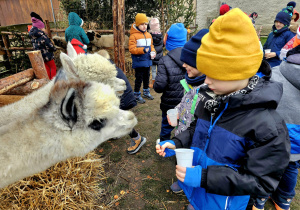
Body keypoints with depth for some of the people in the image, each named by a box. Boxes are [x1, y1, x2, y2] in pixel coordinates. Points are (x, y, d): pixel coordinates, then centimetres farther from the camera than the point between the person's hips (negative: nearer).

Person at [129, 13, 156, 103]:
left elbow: (151, 46, 19)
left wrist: (153, 52, -2)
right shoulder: (133, 36, -12)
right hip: (139, 62, -7)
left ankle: (146, 92, 36)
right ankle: (137, 95, 15)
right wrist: (143, 50, -26)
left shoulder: (148, 35, 10)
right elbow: (131, 49, -17)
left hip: (147, 61, 7)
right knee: (139, 78, -1)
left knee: (146, 77, 18)